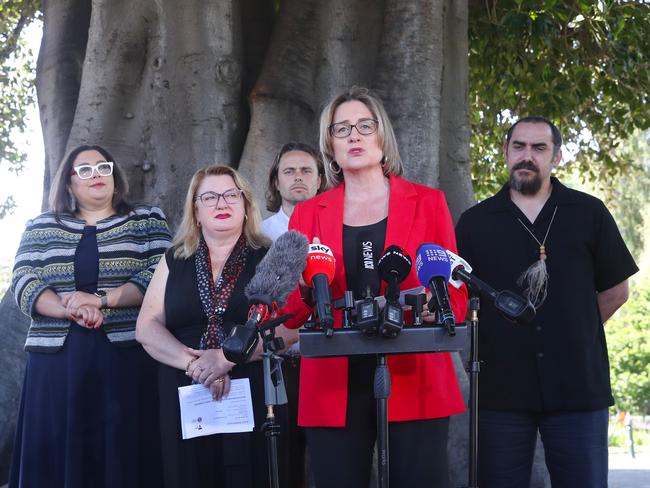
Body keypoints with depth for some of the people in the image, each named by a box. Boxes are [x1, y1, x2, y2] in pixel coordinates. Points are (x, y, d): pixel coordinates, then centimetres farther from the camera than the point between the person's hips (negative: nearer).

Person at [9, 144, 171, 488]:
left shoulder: (147, 221, 9)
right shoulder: (42, 228, 14)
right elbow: (24, 282, 2)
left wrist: (101, 299, -16)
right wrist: (69, 310, -16)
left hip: (127, 354, -2)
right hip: (56, 357, 2)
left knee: (124, 451, -5)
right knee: (56, 454, 0)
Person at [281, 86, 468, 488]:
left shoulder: (428, 202, 8)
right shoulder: (308, 214, 10)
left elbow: (455, 294, 7)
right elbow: (291, 315, 9)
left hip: (414, 382, -1)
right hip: (333, 387, 1)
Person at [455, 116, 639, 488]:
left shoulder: (590, 214, 6)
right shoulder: (475, 222, 8)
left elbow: (615, 290, 10)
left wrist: (571, 334, 10)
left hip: (579, 389, 0)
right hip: (500, 390, 1)